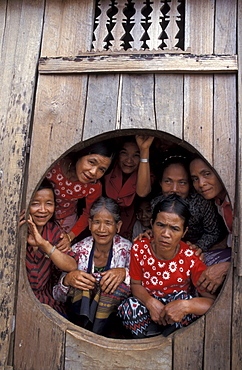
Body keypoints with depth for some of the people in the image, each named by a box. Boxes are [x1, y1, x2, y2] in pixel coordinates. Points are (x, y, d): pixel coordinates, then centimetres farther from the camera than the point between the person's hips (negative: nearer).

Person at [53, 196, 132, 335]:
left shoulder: (126, 249, -9)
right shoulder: (79, 250, -8)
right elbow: (58, 296, -5)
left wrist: (124, 273, -31)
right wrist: (67, 280, -27)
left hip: (112, 312, 0)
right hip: (80, 311, 0)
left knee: (119, 284, -28)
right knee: (82, 282, -25)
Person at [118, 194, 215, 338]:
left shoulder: (190, 259, -22)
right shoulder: (139, 249, -17)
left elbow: (213, 300, -24)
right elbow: (135, 284, -7)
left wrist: (184, 306, -43)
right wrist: (151, 303, -29)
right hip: (147, 304, 1)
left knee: (183, 299, -33)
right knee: (129, 306, -30)